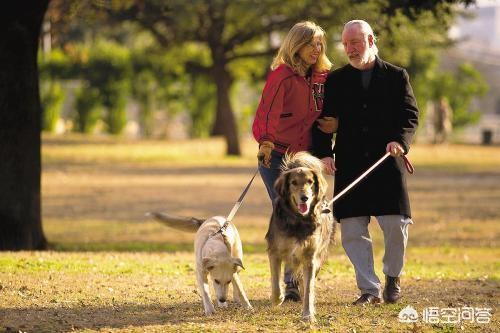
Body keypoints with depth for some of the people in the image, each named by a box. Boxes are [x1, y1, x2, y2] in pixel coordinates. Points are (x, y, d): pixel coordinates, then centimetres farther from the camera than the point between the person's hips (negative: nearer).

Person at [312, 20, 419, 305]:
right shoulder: (335, 81, 10)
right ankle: (370, 289, 2)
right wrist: (324, 153, -7)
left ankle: (393, 277, 22)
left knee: (396, 225, -3)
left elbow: (410, 115, 2)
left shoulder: (397, 76, 6)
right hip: (350, 166, 1)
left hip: (388, 163, -1)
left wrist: (400, 140, -17)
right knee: (353, 231, -4)